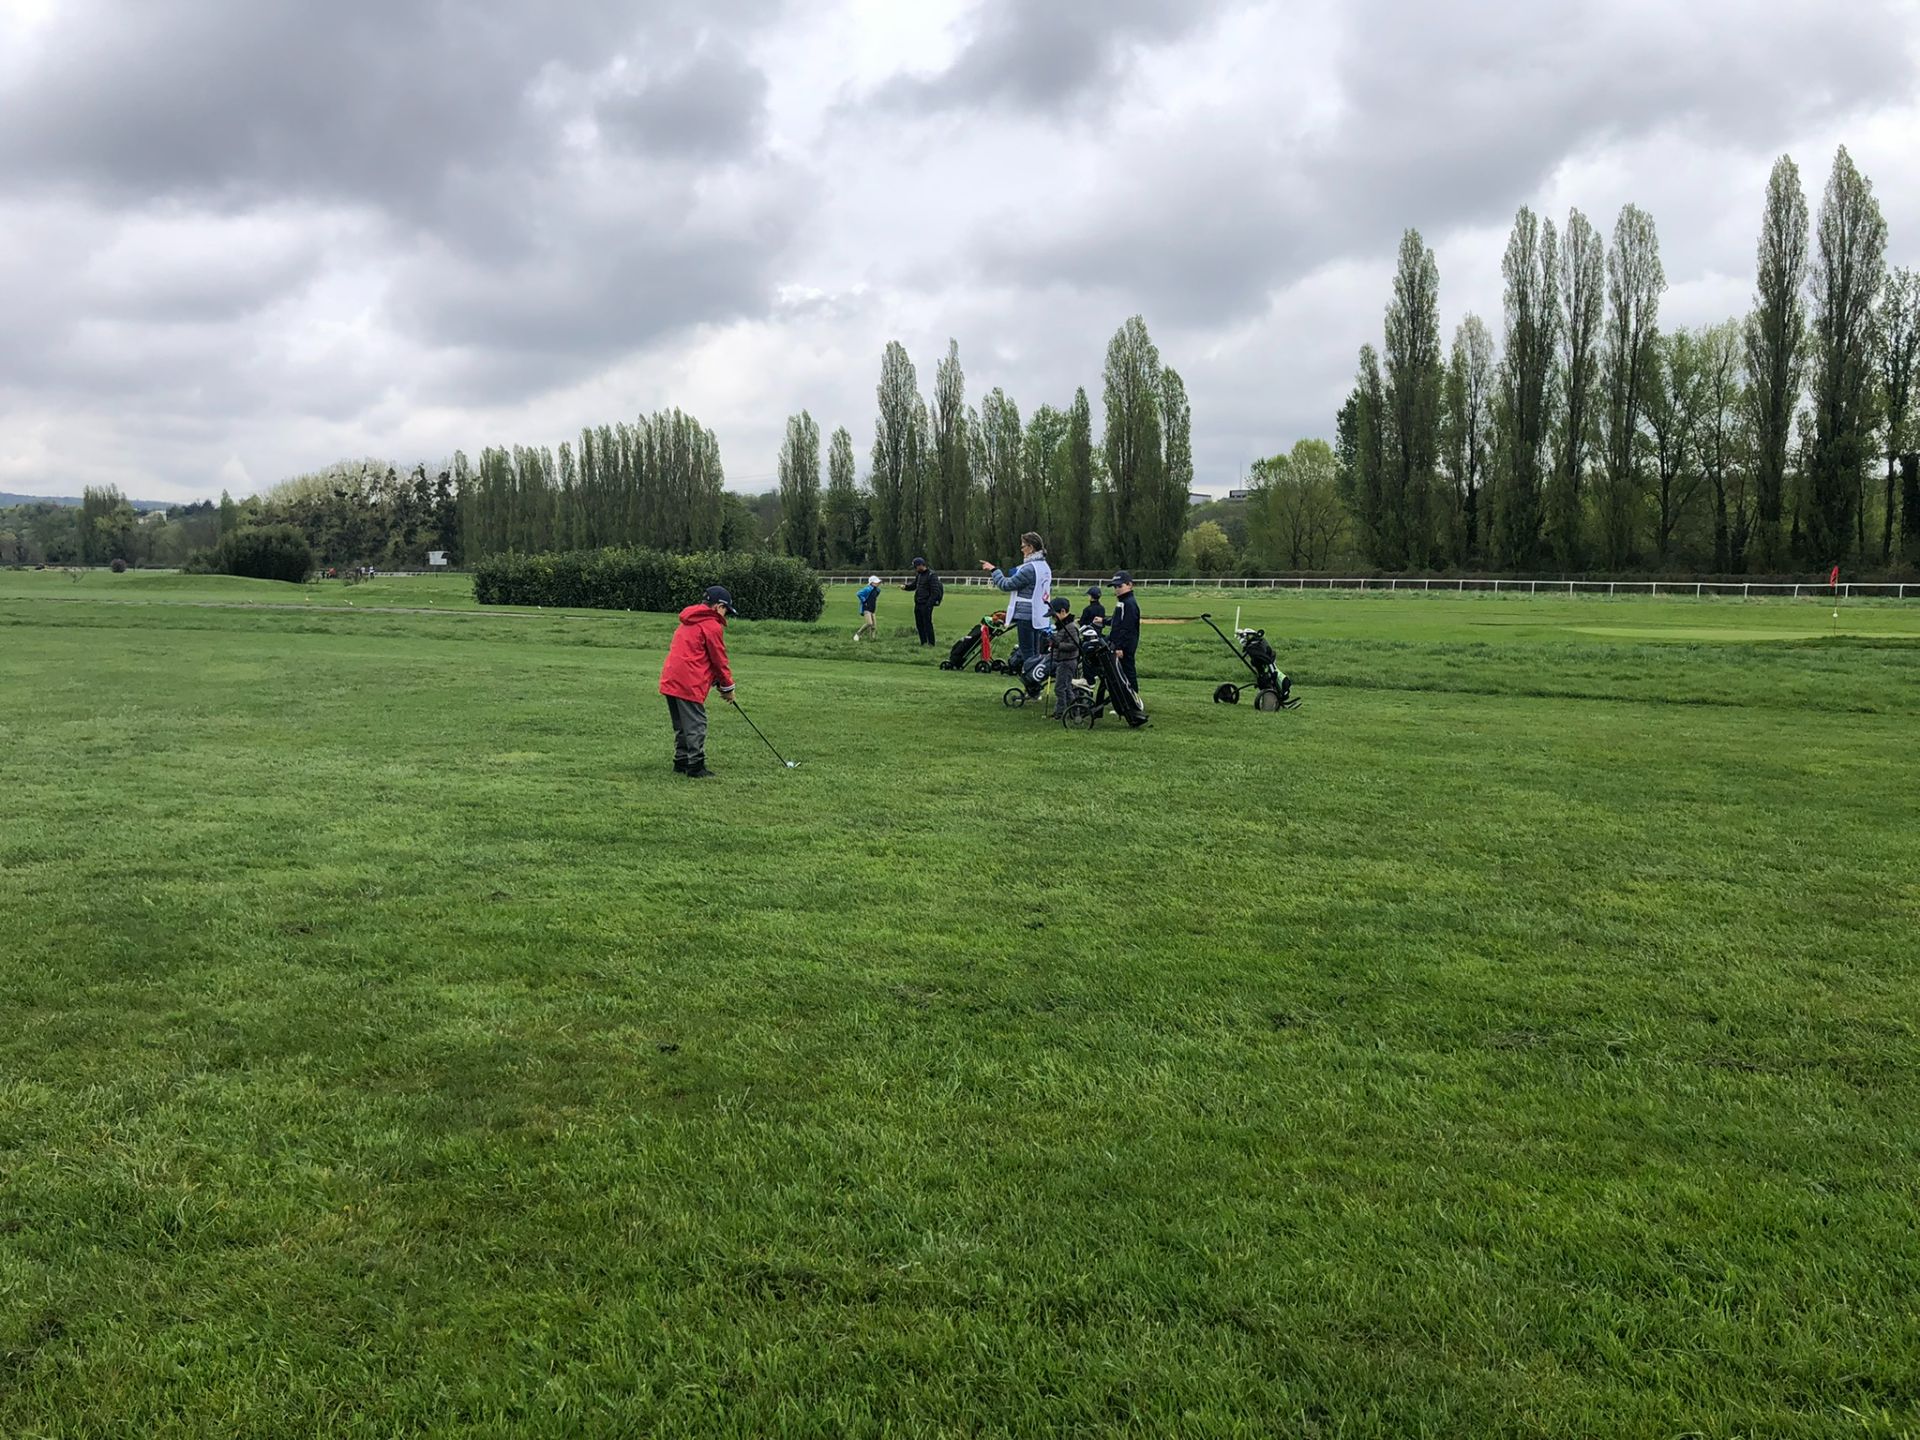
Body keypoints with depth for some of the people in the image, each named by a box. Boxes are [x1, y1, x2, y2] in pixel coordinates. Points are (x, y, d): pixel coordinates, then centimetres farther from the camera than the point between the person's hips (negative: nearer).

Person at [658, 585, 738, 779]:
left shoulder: (688, 622, 22)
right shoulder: (712, 626, -6)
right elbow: (719, 660, -4)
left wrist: (718, 682, 18)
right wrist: (728, 687, 9)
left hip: (670, 680, 9)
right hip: (689, 683, -9)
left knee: (682, 726, 16)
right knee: (696, 725, -4)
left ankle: (681, 762, 21)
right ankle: (696, 767, -2)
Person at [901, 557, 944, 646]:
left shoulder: (931, 575, -12)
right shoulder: (918, 575, 14)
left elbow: (935, 592, -15)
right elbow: (913, 585, 25)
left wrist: (929, 604, -20)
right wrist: (905, 586, 5)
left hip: (926, 604, -9)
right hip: (918, 604, 9)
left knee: (927, 624, -6)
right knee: (919, 624, 11)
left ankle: (930, 643, -1)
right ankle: (923, 642, 19)